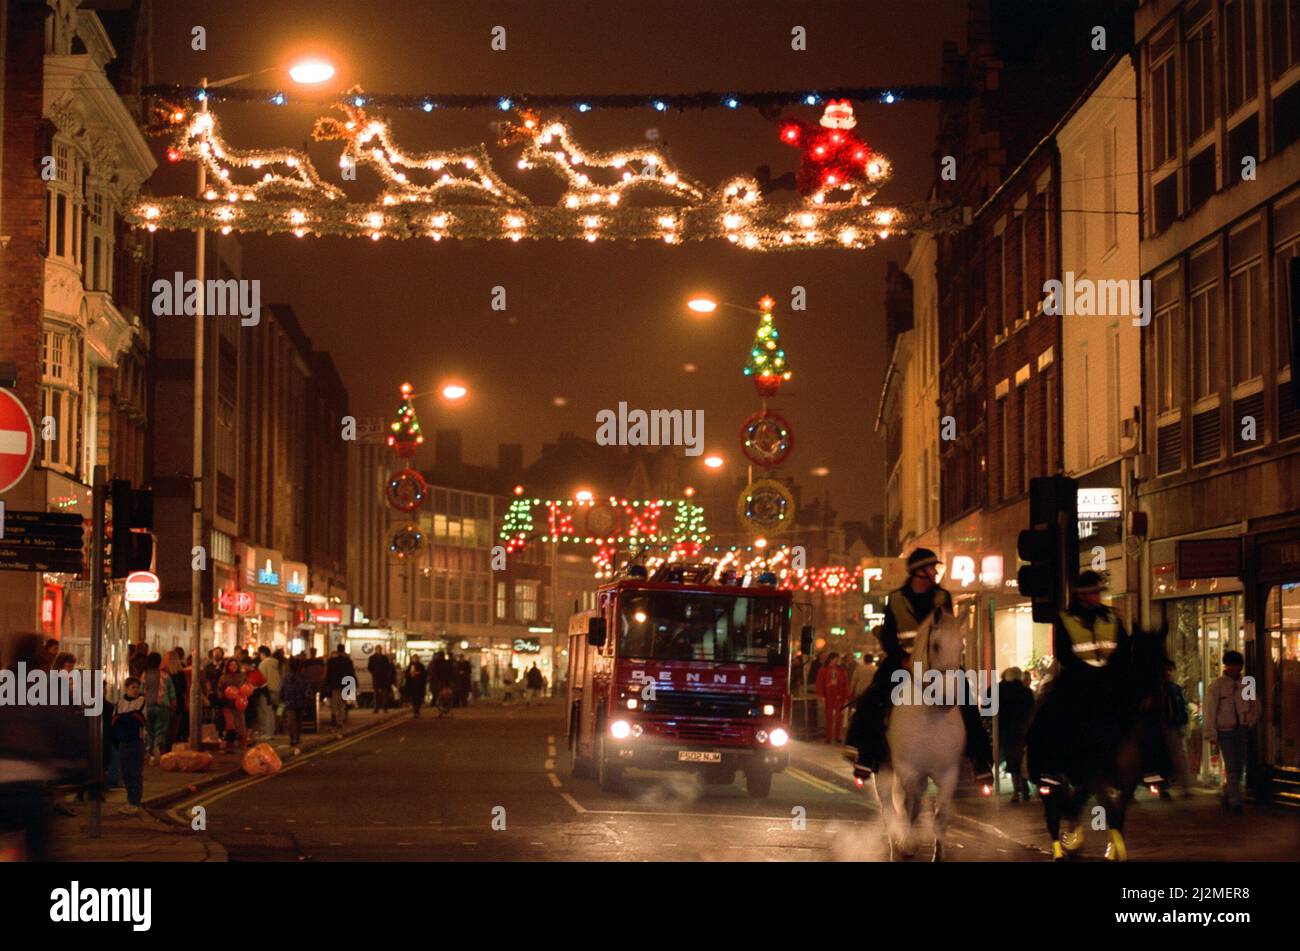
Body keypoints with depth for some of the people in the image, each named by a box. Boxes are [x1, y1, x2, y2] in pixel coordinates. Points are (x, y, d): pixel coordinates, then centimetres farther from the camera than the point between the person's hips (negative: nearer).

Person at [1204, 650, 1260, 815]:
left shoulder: (1245, 685, 8)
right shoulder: (1217, 685, -5)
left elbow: (1255, 705, 21)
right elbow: (1210, 709, -6)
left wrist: (1251, 722, 8)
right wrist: (1211, 731, -10)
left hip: (1242, 730, 5)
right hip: (1225, 731, -5)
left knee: (1239, 766, 6)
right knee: (1231, 767, -8)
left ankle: (1226, 795, 25)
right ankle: (1235, 802, -5)